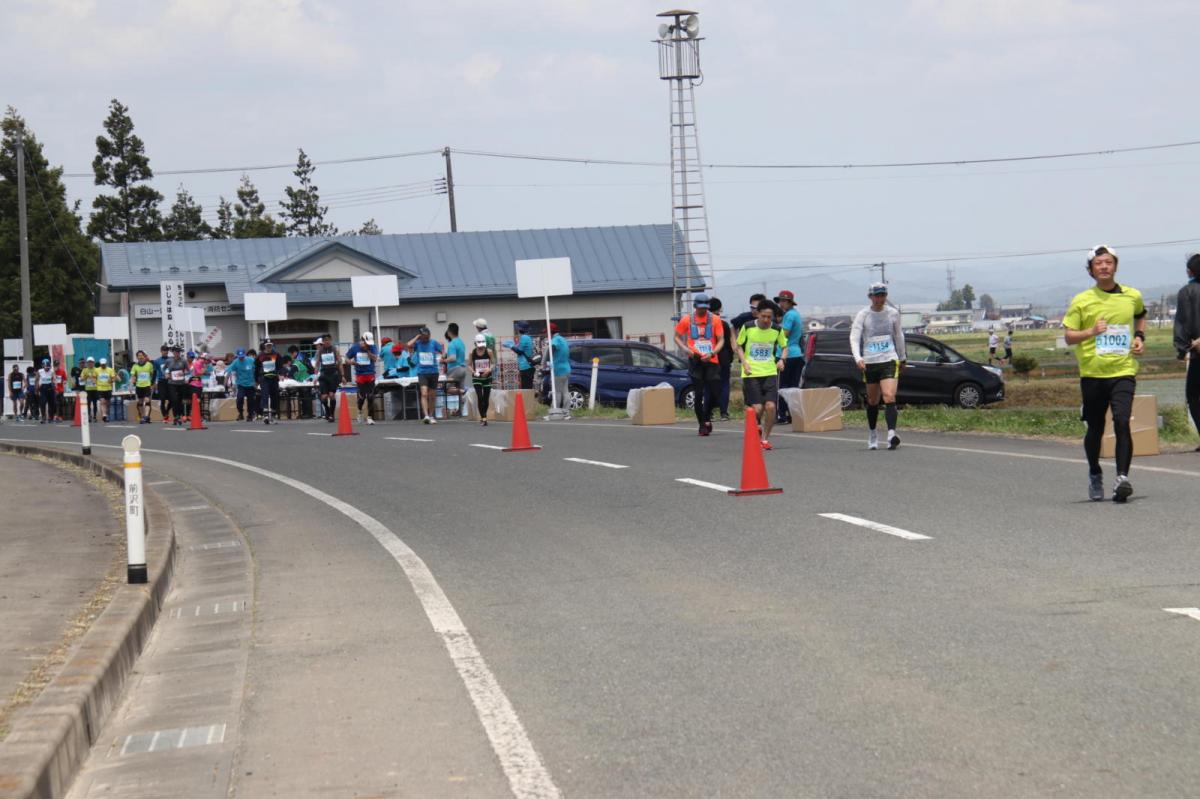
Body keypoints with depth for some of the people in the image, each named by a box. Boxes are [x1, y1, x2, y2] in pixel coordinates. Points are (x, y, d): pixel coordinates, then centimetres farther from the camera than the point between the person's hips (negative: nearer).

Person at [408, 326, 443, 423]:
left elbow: (442, 352, -1)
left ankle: (431, 416, 24)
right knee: (424, 394, -17)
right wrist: (417, 337, -9)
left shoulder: (433, 343, 1)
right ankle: (425, 415, -24)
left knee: (432, 396, 10)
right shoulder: (418, 343, 1)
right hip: (422, 372, -1)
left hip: (433, 371, 1)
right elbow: (409, 345, -17)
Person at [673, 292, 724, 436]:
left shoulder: (714, 319, 3)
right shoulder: (687, 319, 3)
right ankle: (702, 424, 8)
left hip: (711, 360, 1)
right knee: (699, 393, -2)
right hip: (695, 360, -1)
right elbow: (677, 337, 11)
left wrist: (712, 353, -14)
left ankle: (707, 416, 24)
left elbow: (721, 340, 2)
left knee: (714, 393, -3)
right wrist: (685, 349, -7)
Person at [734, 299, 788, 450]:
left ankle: (765, 438, 7)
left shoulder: (777, 330, 1)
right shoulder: (747, 327, -4)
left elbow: (784, 347, 16)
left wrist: (782, 359, -4)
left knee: (770, 406, -12)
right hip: (751, 374, -2)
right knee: (757, 408, -11)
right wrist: (744, 363, -6)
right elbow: (739, 346, 8)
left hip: (770, 372, 2)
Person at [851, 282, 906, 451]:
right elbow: (854, 337, -9)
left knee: (889, 397, -18)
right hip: (869, 362, 0)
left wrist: (902, 358, 27)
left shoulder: (893, 313, 5)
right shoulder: (862, 315, -1)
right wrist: (858, 358, -25)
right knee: (872, 401, 10)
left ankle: (892, 434, -29)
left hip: (889, 360, 0)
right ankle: (872, 435, 28)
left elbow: (898, 336, 20)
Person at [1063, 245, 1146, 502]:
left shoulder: (1132, 296, 7)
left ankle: (1122, 477, -23)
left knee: (1122, 422, -19)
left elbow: (1141, 316, 29)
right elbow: (1069, 337, 0)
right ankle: (1095, 476, 31)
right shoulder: (1081, 301, 0)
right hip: (1092, 373, 0)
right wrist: (1091, 332, -18)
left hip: (1123, 371, 0)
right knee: (1095, 429, 8)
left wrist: (1139, 336, 10)